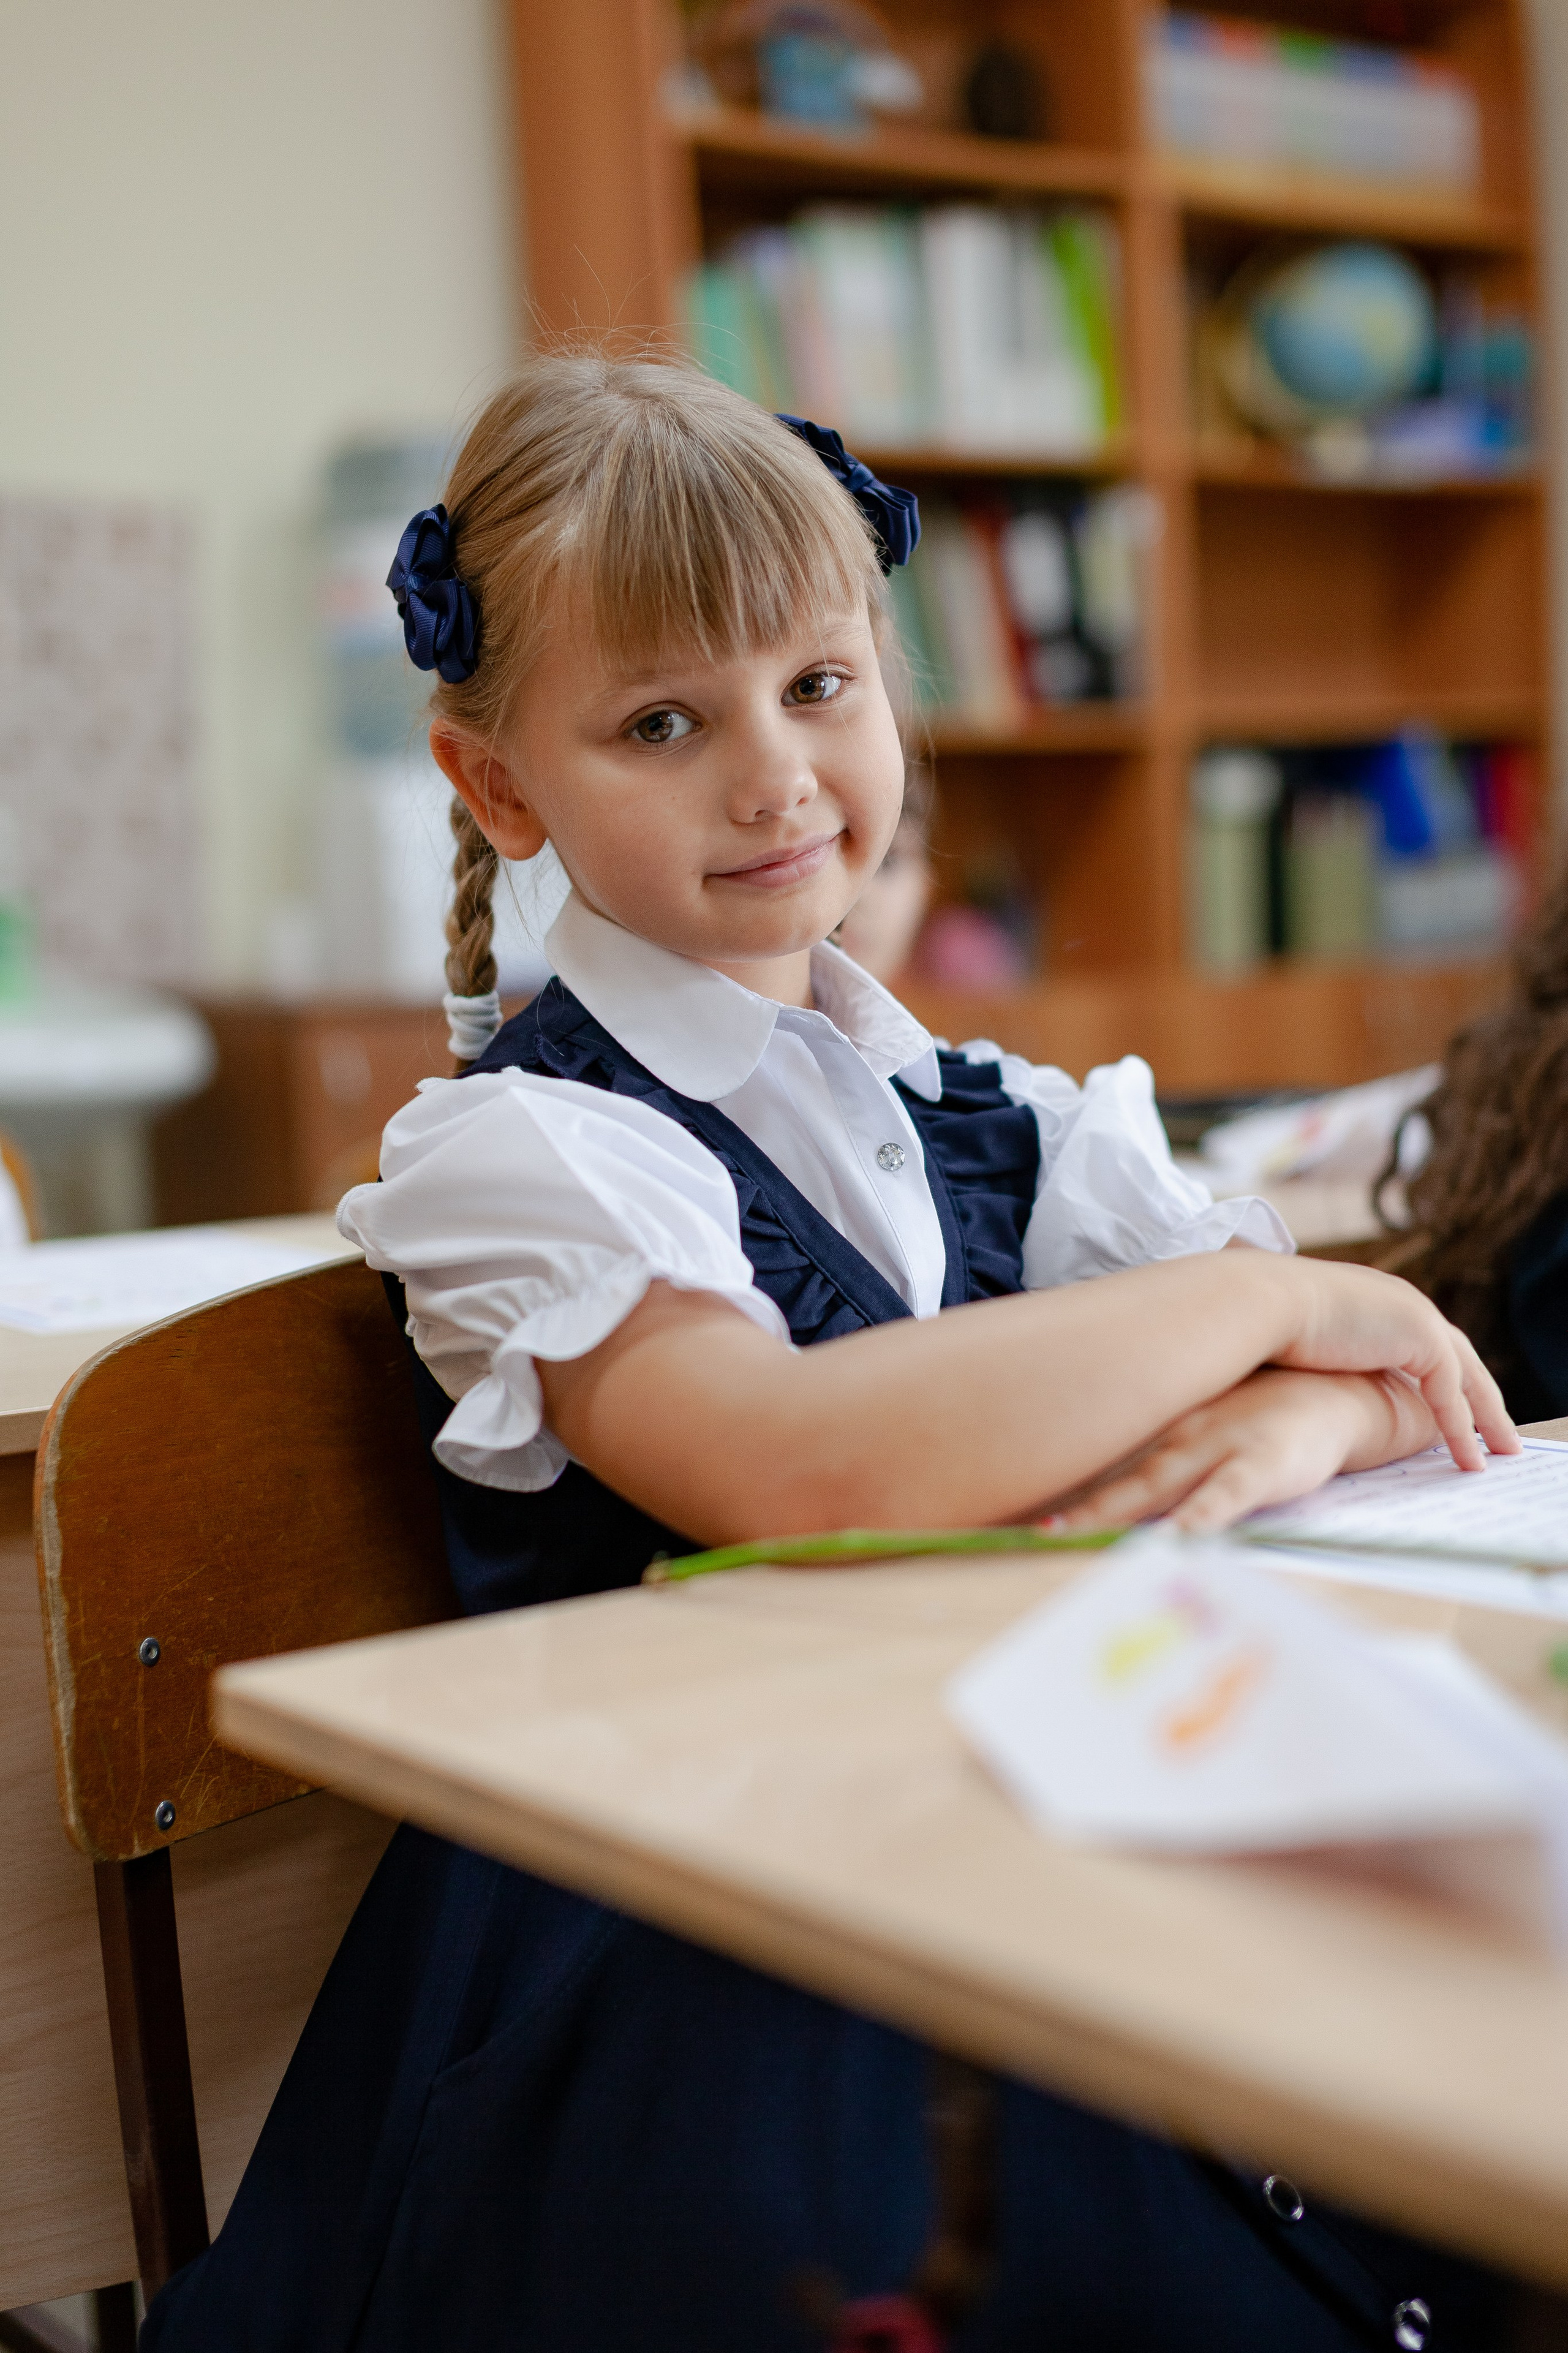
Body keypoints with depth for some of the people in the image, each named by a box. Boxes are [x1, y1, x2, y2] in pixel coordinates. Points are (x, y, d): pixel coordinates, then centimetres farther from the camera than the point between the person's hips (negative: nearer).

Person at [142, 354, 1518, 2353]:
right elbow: (797, 1470, -25)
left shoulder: (989, 1116, 12)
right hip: (671, 1988, -5)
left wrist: (1299, 1417, -15)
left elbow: (1420, 1382, 10)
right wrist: (1264, 1303, -14)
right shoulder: (513, 1149, -7)